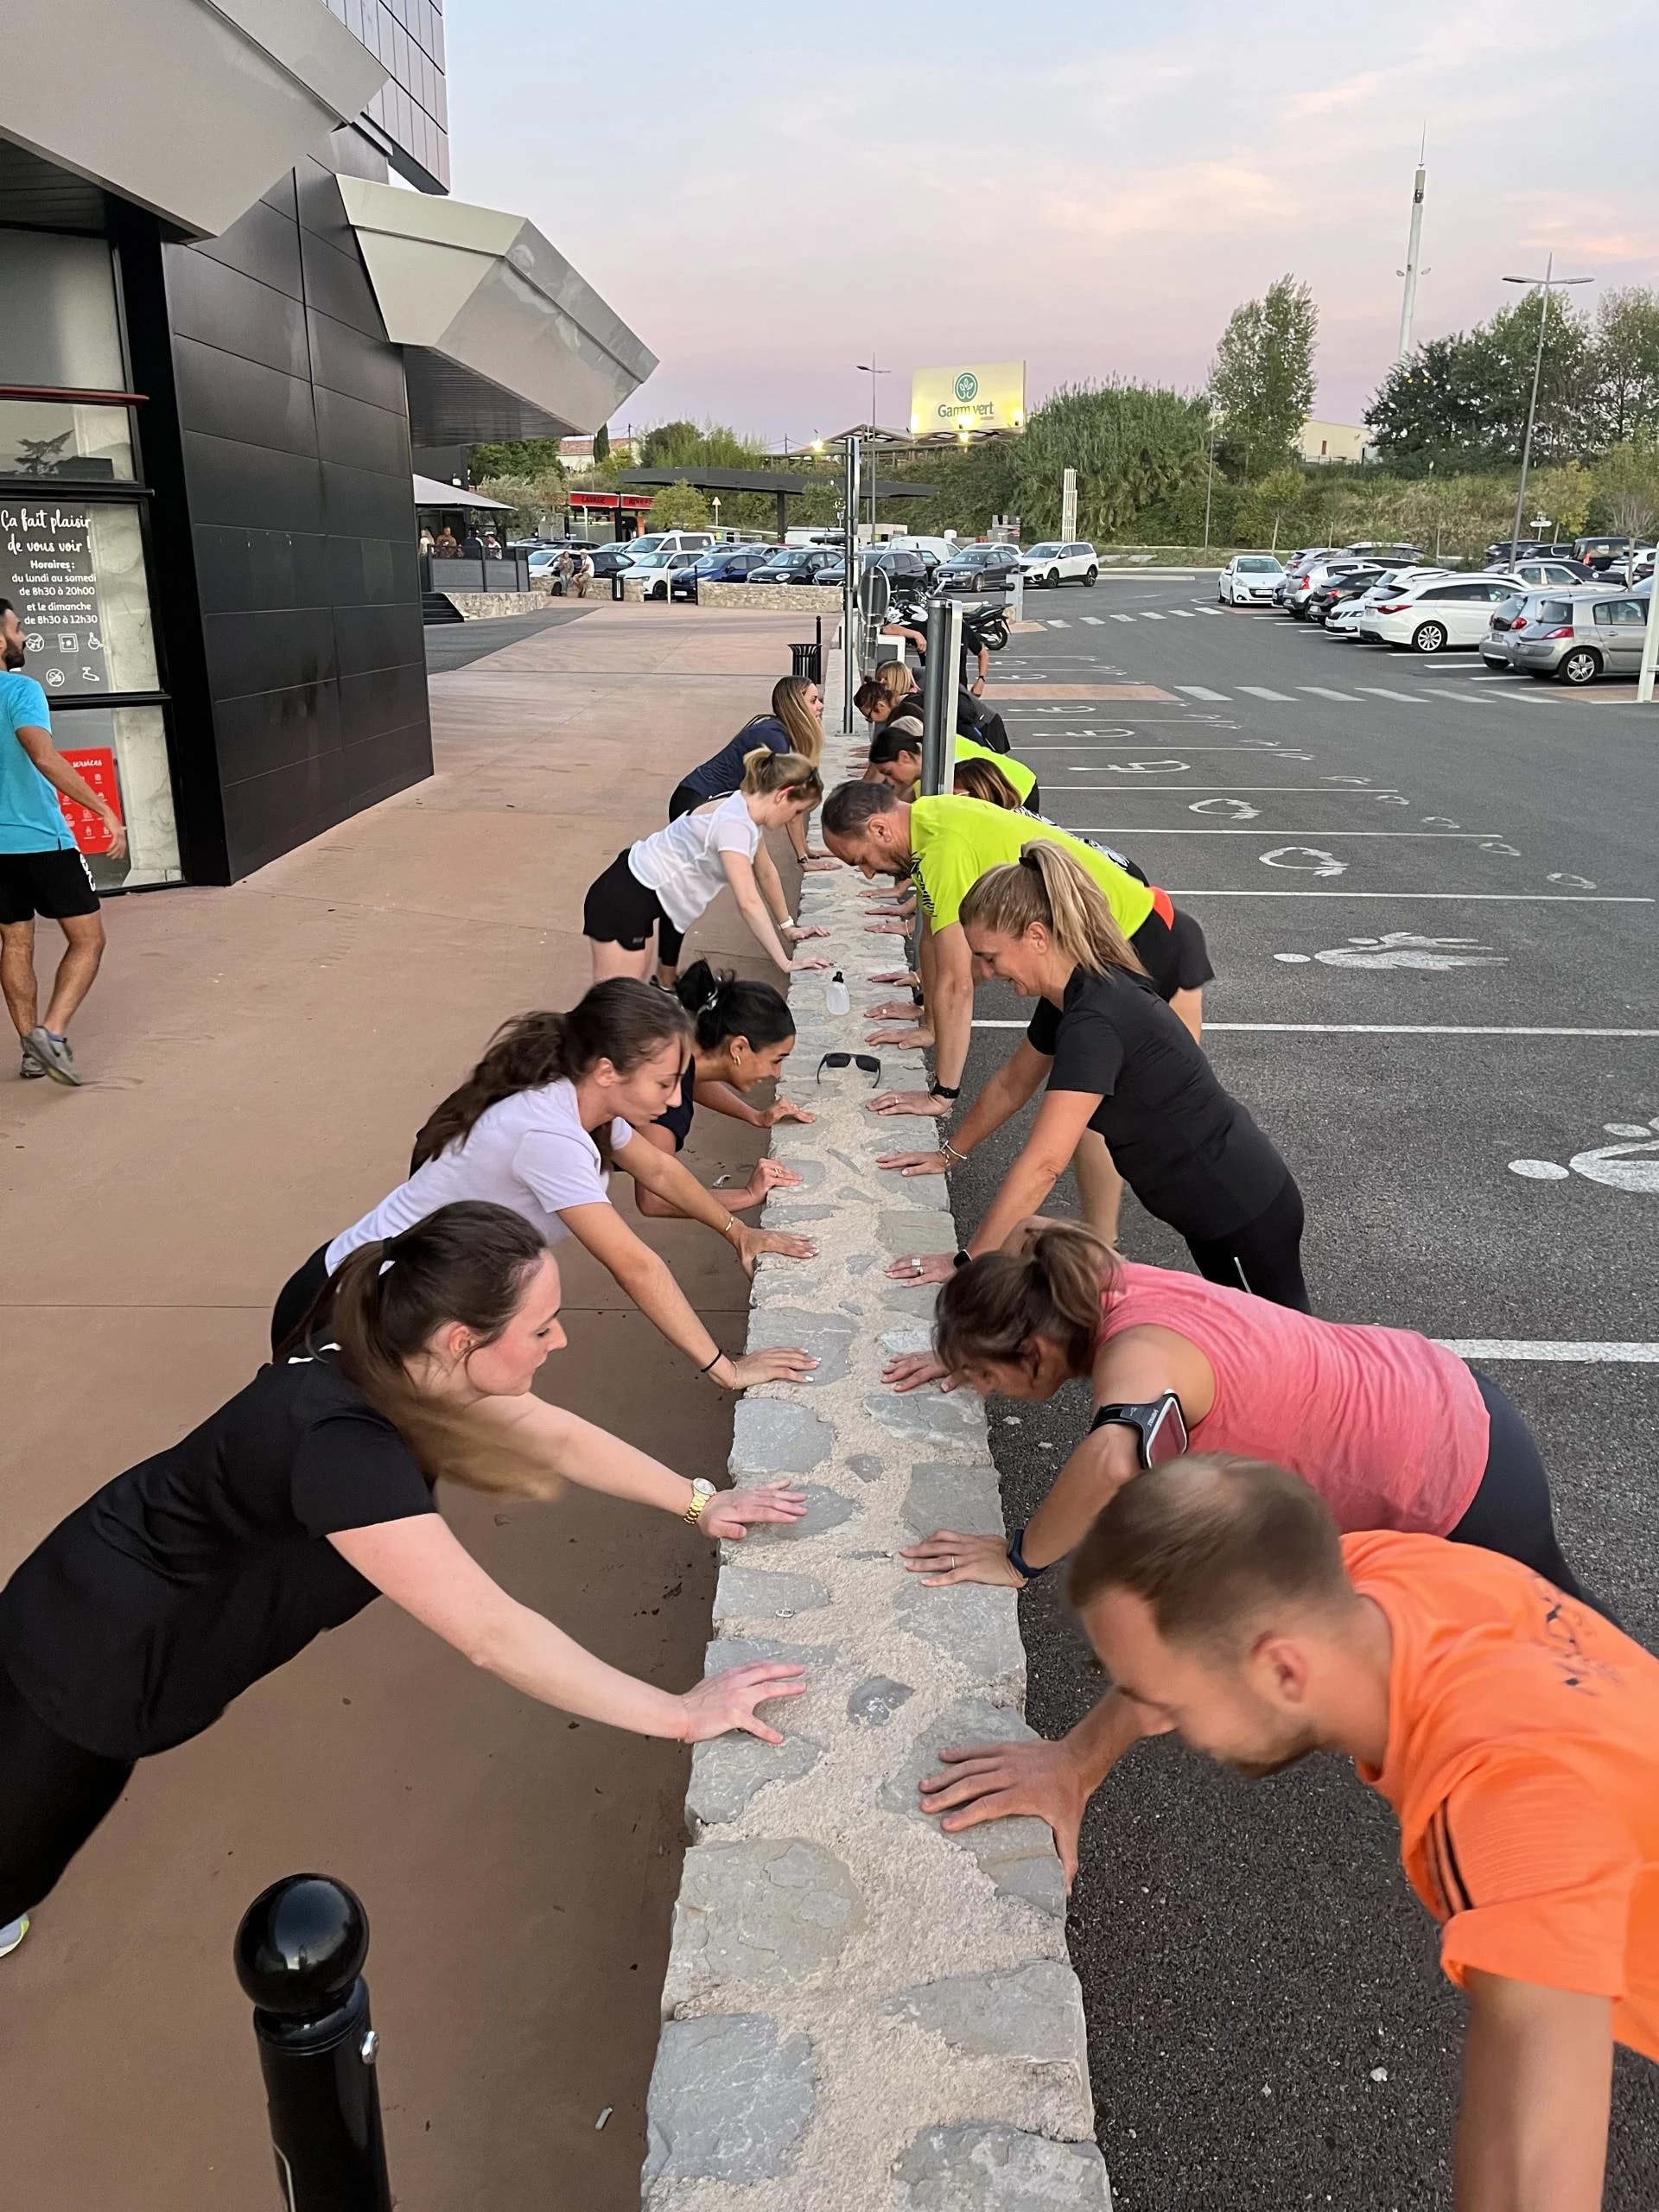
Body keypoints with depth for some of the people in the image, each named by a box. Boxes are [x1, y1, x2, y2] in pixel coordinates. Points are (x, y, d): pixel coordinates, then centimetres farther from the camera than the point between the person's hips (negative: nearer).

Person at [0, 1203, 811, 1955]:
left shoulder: (395, 1361, -16)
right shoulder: (341, 1444, -42)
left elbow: (557, 1437, -2)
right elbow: (494, 1635, -42)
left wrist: (700, 1502, -4)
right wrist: (680, 1716, -35)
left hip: (173, 1630, 8)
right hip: (90, 1651, -7)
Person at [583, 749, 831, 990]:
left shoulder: (744, 812, 5)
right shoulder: (734, 823, -25)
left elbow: (766, 874, 19)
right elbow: (748, 903, -30)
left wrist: (788, 926, 20)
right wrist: (785, 963, -27)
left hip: (651, 894, 11)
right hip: (625, 898, -11)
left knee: (669, 985, 26)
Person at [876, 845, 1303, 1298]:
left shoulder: (1096, 1019, -31)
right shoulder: (1069, 995, -1)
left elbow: (1042, 1166, -34)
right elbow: (1013, 1082, 16)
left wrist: (968, 1261, -29)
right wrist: (948, 1154, 20)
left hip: (1247, 1214, -9)